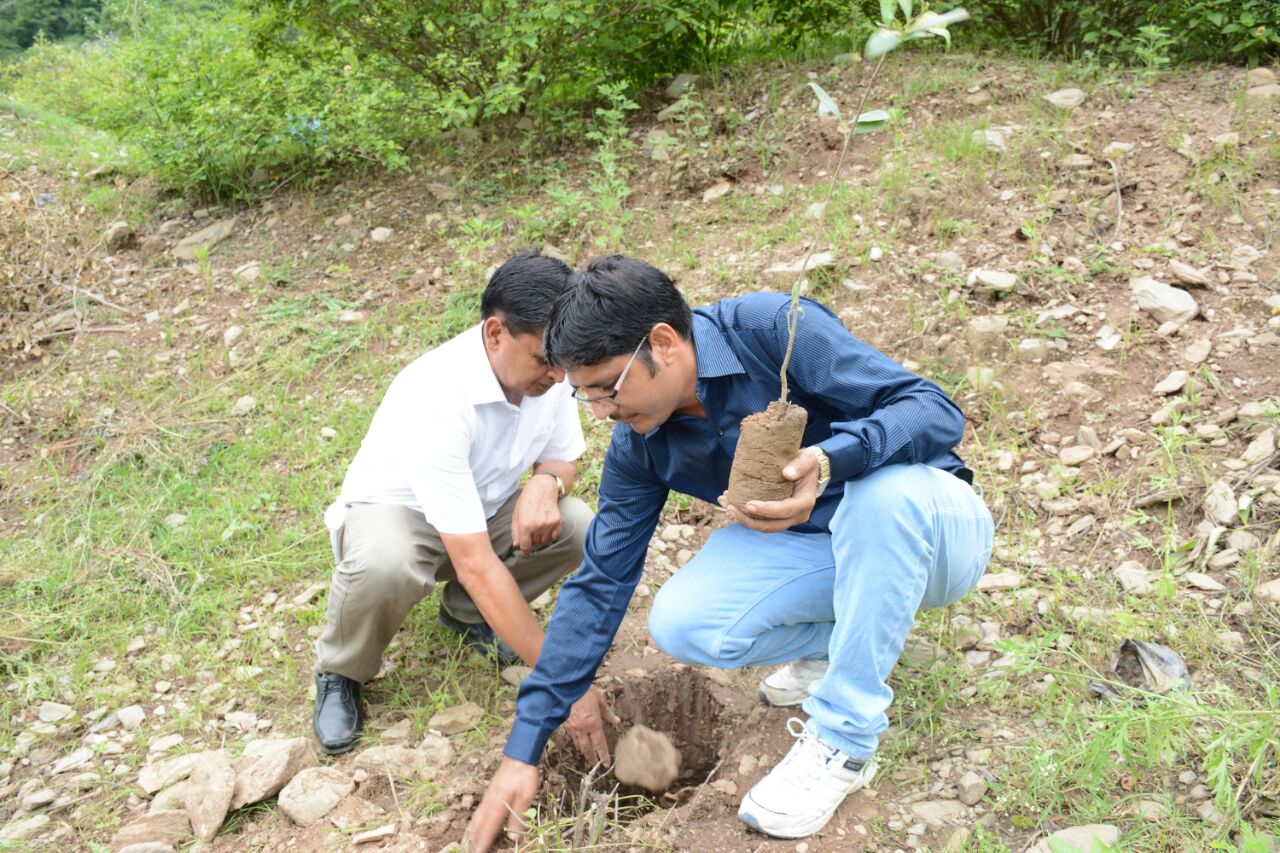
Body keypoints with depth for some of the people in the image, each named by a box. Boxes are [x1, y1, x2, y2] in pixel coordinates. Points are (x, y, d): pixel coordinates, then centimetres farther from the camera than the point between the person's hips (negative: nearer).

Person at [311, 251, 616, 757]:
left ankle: (466, 611, 8)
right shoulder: (436, 399, -38)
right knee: (385, 565, -40)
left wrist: (547, 483, -26)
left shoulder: (544, 371, -18)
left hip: (482, 509, 6)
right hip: (392, 510, -6)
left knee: (578, 527, -20)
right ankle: (340, 672, -6)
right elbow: (475, 563, -40)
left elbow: (564, 458, 2)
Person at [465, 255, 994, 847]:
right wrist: (524, 750, -4)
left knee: (884, 487, -39)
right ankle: (841, 641, 7)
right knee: (680, 624, -21)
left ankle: (843, 739, -22)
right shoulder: (639, 448, -7)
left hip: (927, 526, -4)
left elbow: (936, 409, -26)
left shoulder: (772, 330, -24)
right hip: (815, 550, 4)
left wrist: (829, 461, -47)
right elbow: (599, 583, -3)